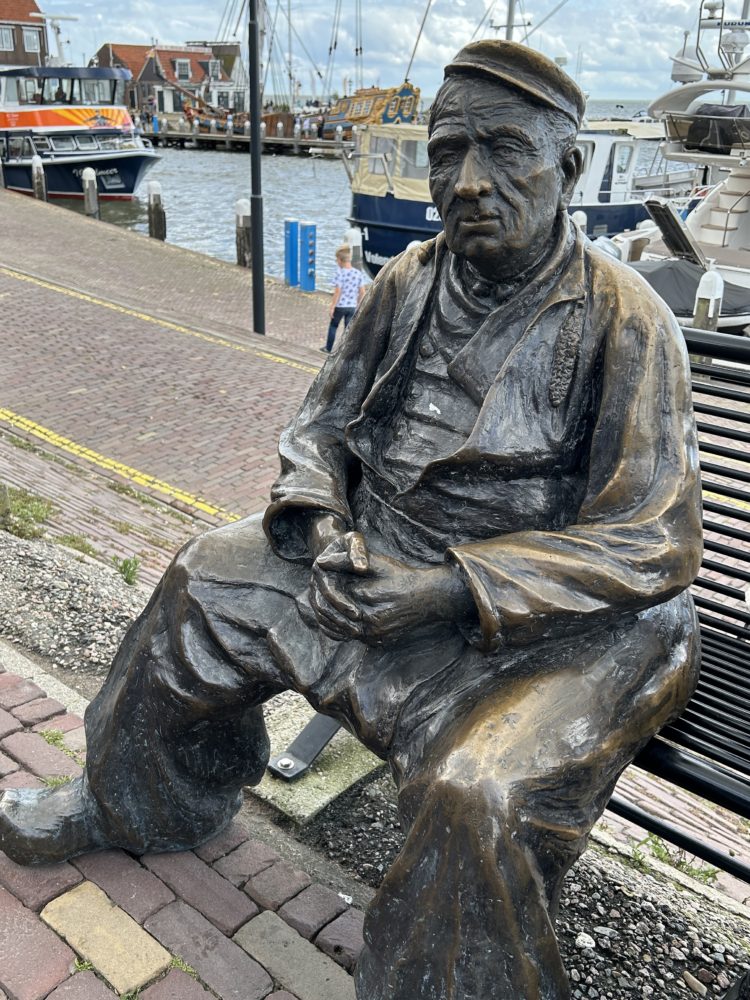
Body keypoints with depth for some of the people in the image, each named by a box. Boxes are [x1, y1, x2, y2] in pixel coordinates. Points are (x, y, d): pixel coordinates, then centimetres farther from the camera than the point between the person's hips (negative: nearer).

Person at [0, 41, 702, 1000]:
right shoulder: (408, 284, 2)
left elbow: (650, 544, -18)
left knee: (479, 790, -31)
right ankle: (135, 805, 32)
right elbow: (322, 425, 11)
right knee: (208, 581, 6)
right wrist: (319, 523, -12)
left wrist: (454, 589, -25)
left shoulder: (623, 320, -15)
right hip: (385, 553, 6)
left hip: (558, 619, -5)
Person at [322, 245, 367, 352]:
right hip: (352, 306, 3)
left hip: (340, 305, -3)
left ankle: (328, 348, 30)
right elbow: (362, 292, 2)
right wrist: (358, 304, 15)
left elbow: (337, 292, -17)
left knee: (333, 325, 18)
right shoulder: (358, 273, -1)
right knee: (349, 329, 8)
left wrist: (332, 307, -10)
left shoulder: (340, 273, -15)